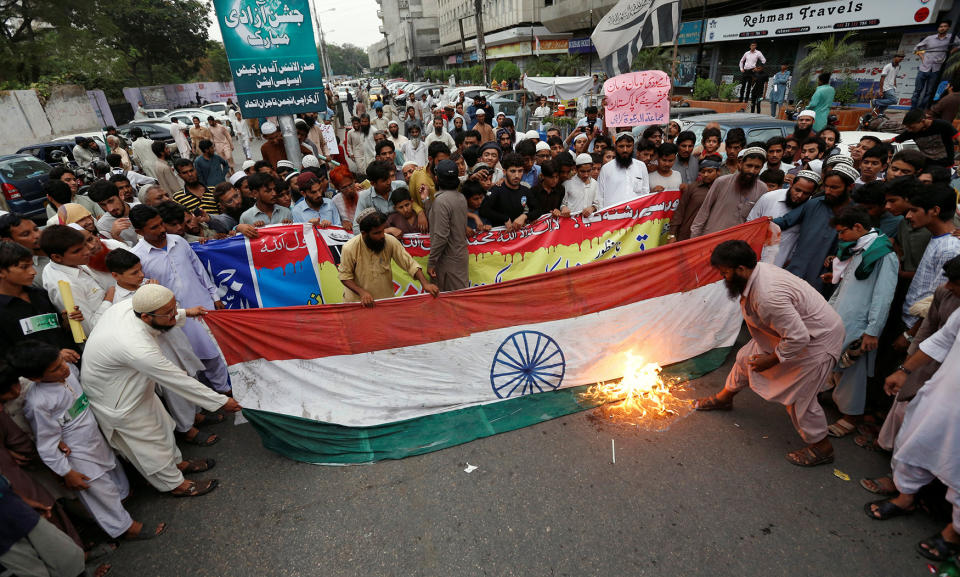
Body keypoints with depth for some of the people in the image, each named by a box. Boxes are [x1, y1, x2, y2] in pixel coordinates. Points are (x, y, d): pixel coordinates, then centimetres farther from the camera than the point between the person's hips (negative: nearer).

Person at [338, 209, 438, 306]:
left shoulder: (390, 241, -17)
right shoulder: (349, 248, -20)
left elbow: (409, 264, -12)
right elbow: (345, 276, -10)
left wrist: (425, 284, -24)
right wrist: (361, 292, -24)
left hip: (386, 299, 2)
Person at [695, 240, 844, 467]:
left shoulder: (768, 296, -39)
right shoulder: (757, 270, -9)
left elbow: (798, 338, -34)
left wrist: (772, 360, -19)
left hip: (817, 339, -10)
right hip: (790, 329, 10)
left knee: (798, 396, 0)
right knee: (748, 357, 18)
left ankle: (821, 448, 25)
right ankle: (724, 398, 42)